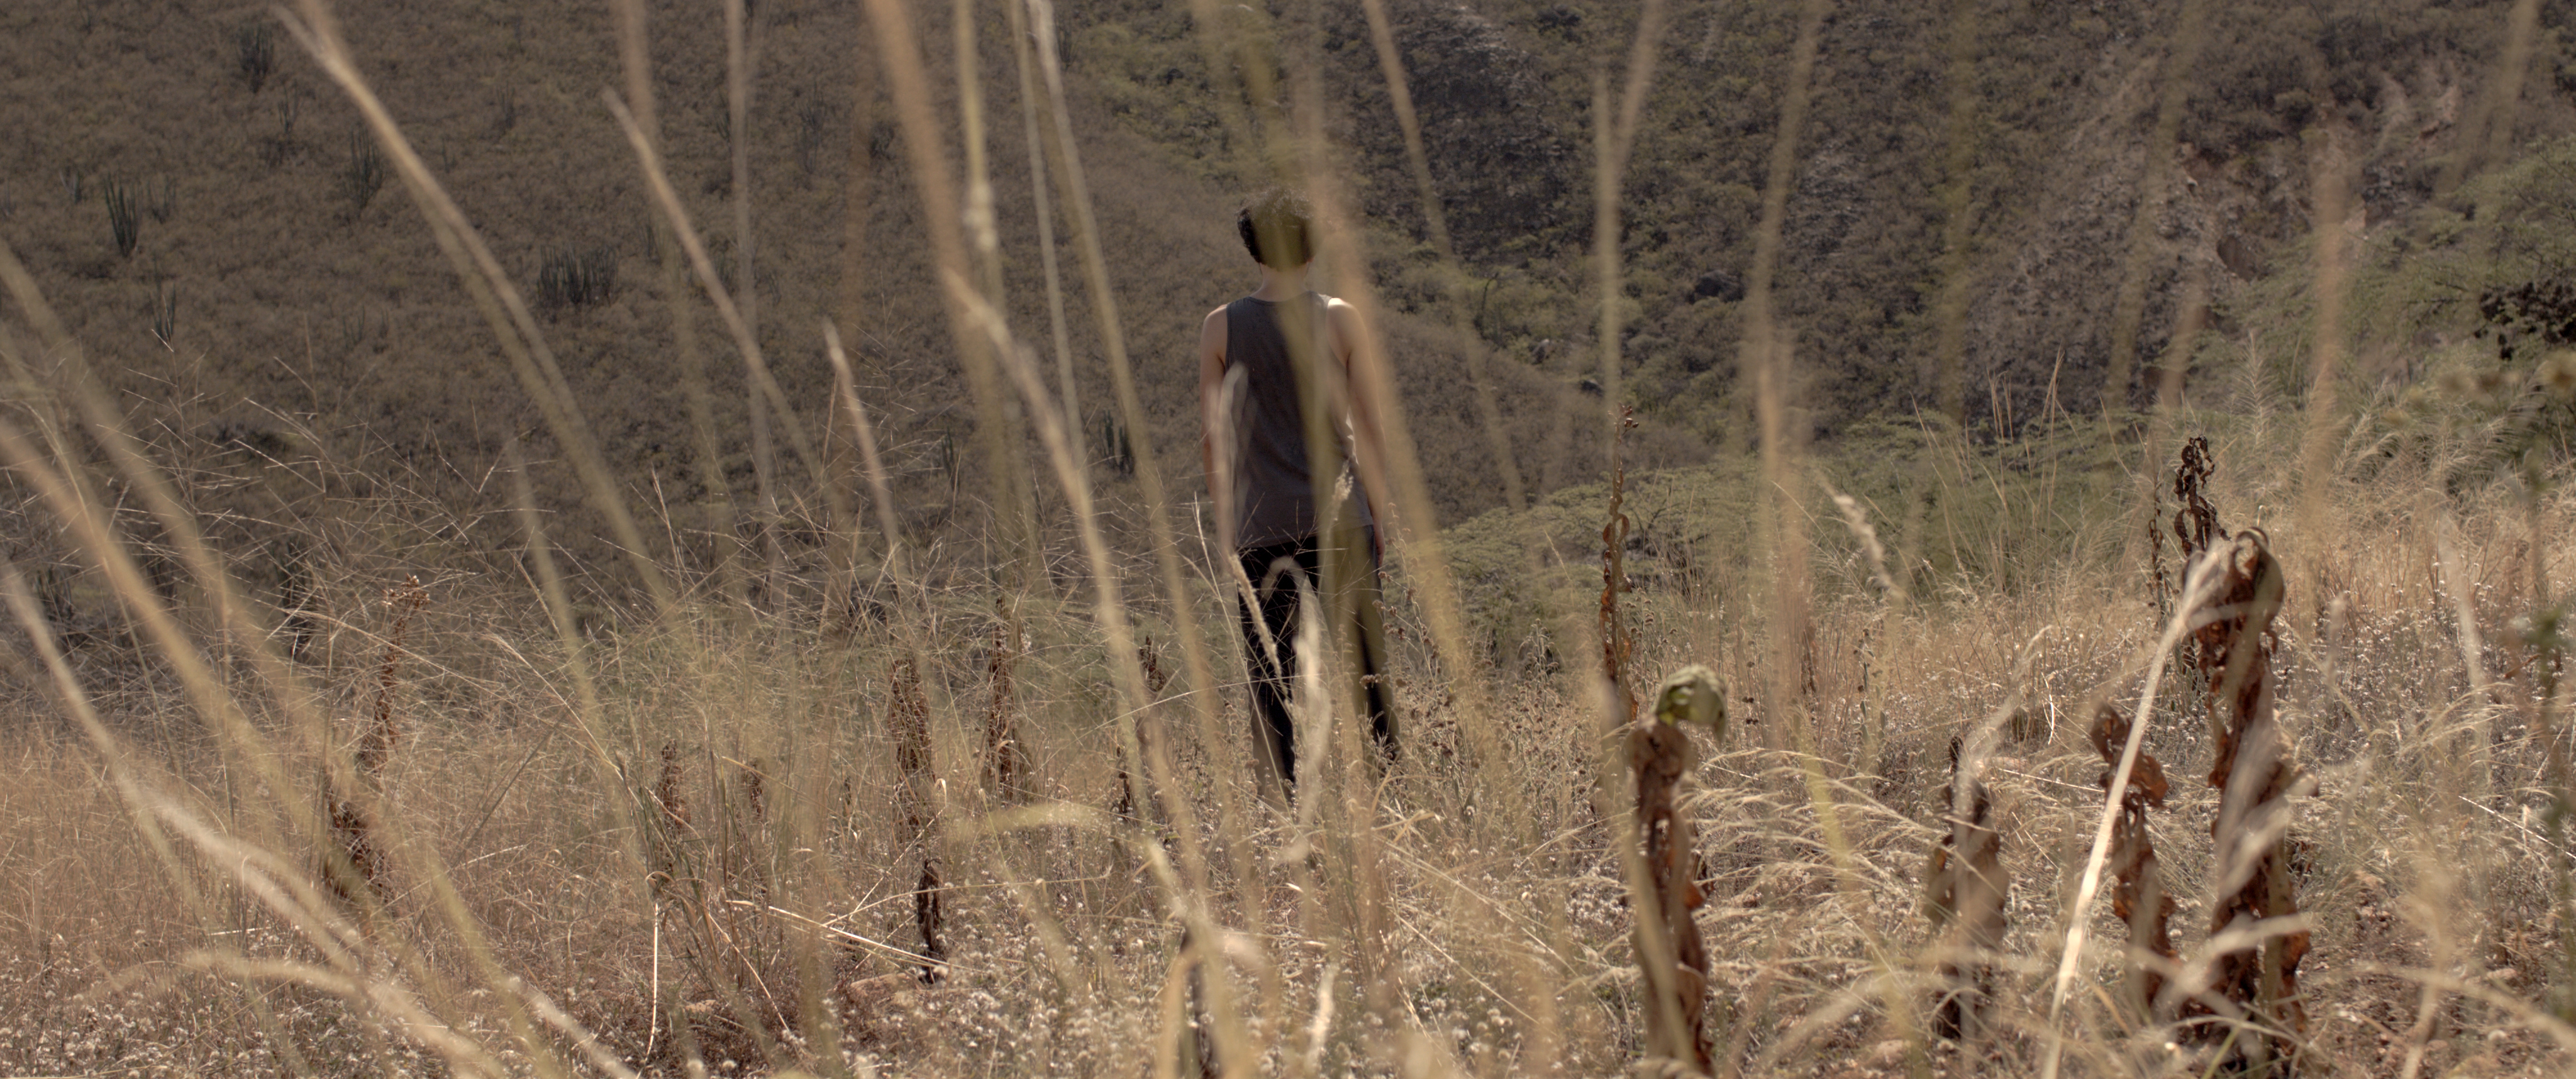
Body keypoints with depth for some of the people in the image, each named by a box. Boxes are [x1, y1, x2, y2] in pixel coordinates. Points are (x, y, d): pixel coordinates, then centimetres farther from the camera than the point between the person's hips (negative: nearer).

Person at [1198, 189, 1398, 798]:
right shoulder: (1340, 319, -1)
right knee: (1364, 652, 8)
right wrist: (1383, 504, 10)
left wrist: (1224, 519, 11)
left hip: (1262, 521, 0)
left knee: (1269, 673, 3)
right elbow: (1367, 424, 1)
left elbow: (1213, 437, 1)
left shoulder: (1221, 328, 0)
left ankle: (1282, 799, 2)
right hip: (1339, 516, 0)